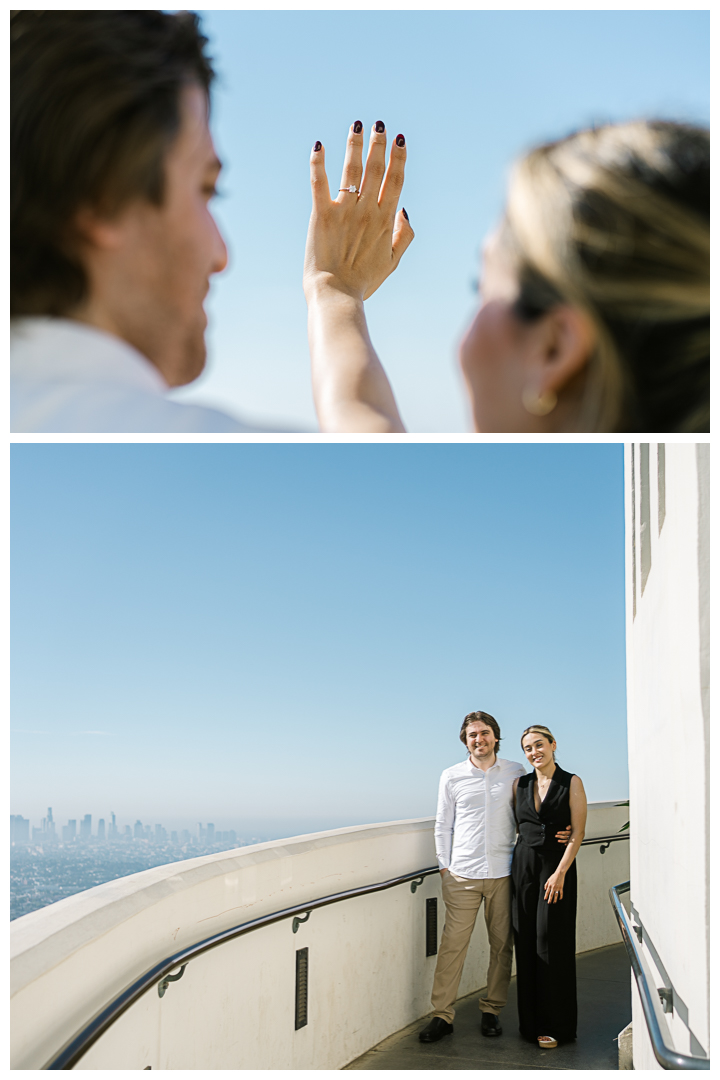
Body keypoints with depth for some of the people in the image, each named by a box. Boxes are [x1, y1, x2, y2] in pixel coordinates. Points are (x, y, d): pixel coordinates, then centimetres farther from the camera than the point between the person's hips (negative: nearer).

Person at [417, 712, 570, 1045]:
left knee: (502, 944, 6)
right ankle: (442, 1015, 7)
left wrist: (556, 831, -3)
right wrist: (444, 867, 5)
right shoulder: (452, 776, 5)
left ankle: (491, 1011, 21)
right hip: (462, 875, -1)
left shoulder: (516, 773, 6)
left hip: (503, 873, 1)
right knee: (452, 943, -3)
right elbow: (443, 826, 10)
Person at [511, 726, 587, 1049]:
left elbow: (578, 832, -7)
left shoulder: (571, 783, -3)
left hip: (557, 867, -4)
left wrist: (560, 872, -15)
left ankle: (554, 1025, 7)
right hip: (523, 865, 4)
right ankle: (530, 1021, 15)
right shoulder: (520, 785, 9)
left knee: (551, 942, -3)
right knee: (526, 943, 5)